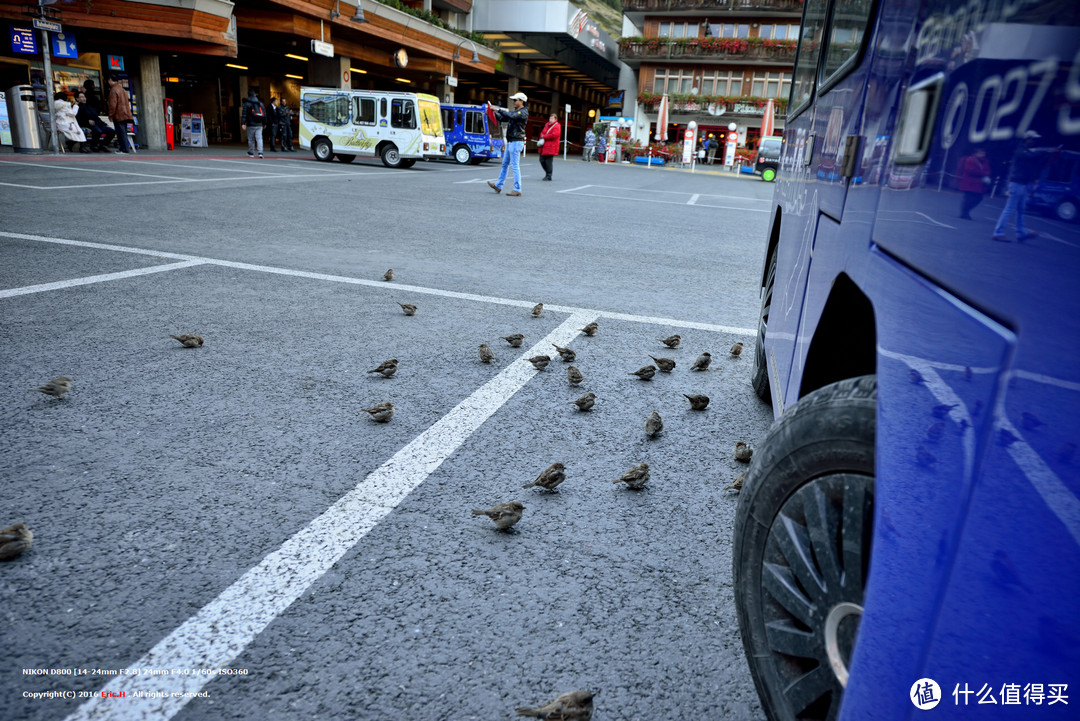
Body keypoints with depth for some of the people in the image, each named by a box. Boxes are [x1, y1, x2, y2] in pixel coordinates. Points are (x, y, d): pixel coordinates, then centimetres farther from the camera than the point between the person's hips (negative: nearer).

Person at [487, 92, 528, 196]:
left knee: (515, 166, -9)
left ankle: (517, 190, -5)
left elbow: (511, 116, -26)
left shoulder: (523, 112, -10)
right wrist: (494, 111, 4)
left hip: (516, 142, -10)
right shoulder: (515, 112, 19)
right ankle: (498, 186, 19)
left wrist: (498, 109, -21)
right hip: (510, 142, 10)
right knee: (505, 164, 13)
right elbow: (502, 117, 19)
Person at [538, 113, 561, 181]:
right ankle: (547, 173, 24)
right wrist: (542, 138, -3)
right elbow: (542, 132, 20)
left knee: (548, 161, -8)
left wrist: (544, 136, -10)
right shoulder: (547, 125, 17)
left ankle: (549, 176, 0)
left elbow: (553, 135, -19)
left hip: (550, 147, -8)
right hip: (544, 146, 8)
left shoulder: (557, 126, -8)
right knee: (542, 160, 8)